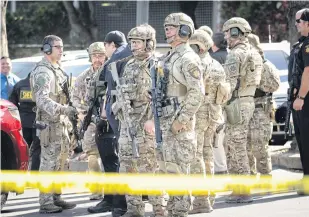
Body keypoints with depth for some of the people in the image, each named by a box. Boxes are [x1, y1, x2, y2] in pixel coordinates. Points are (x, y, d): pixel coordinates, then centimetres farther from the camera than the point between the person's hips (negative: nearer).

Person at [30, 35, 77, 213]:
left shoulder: (57, 70, 16)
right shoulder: (43, 72, -15)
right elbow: (43, 100, -26)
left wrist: (70, 112, 20)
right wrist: (64, 110, -35)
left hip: (59, 123, 10)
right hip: (49, 123, -10)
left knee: (59, 162, 13)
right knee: (49, 163, -9)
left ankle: (56, 198, 20)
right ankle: (46, 203, -8)